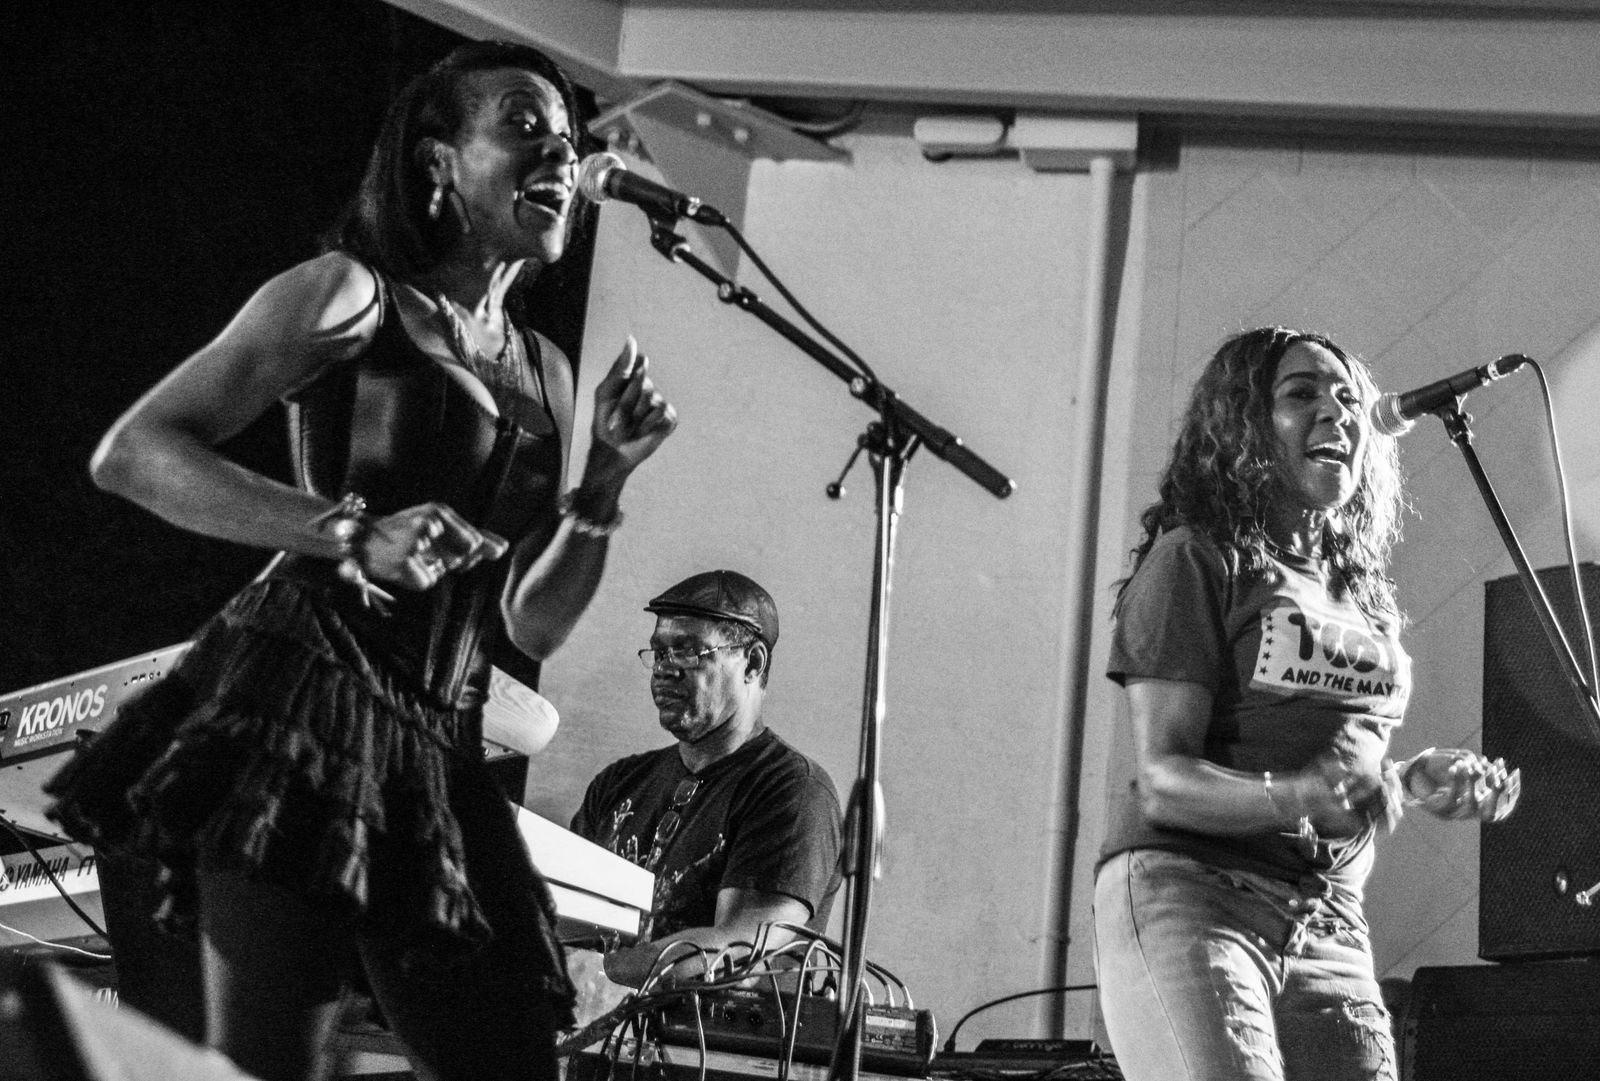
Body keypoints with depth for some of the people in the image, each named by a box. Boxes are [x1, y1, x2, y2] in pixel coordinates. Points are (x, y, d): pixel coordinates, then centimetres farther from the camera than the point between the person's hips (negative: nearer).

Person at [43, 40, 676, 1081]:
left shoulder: (545, 372, 21)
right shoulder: (352, 295, 2)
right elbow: (132, 452, -6)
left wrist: (608, 476, 6)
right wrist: (354, 535, -16)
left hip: (439, 755, 7)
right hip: (305, 697, -7)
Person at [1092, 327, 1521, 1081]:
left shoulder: (1362, 594, 19)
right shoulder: (1196, 561, -1)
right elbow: (1162, 781, -9)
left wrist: (1411, 782, 7)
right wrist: (1297, 798, -25)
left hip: (1331, 929, 7)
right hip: (1185, 896, -7)